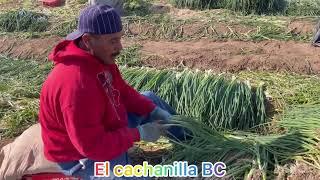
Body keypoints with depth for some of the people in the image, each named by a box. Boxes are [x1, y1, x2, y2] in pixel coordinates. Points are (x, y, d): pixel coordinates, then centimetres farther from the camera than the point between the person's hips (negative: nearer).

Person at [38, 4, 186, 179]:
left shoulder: (100, 57, -8)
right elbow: (92, 146, -34)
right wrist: (138, 133, -25)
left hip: (106, 127, 9)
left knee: (149, 99, 14)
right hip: (82, 156, -9)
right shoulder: (76, 84, -38)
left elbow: (123, 91, 5)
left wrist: (155, 111, -7)